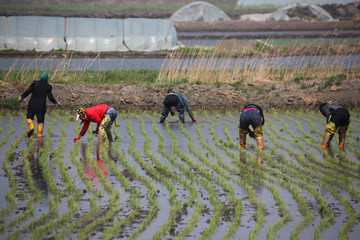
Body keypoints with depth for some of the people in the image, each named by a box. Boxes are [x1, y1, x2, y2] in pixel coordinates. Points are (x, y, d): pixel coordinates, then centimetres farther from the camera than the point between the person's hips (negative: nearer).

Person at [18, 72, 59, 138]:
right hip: (42, 106, 0)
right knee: (40, 121, 8)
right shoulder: (48, 86, 0)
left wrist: (22, 96, 4)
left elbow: (28, 91, -7)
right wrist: (55, 102, 14)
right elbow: (50, 97, -3)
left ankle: (31, 127, -13)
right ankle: (39, 135, 0)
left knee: (29, 117, 14)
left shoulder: (35, 83, 0)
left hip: (32, 105, 0)